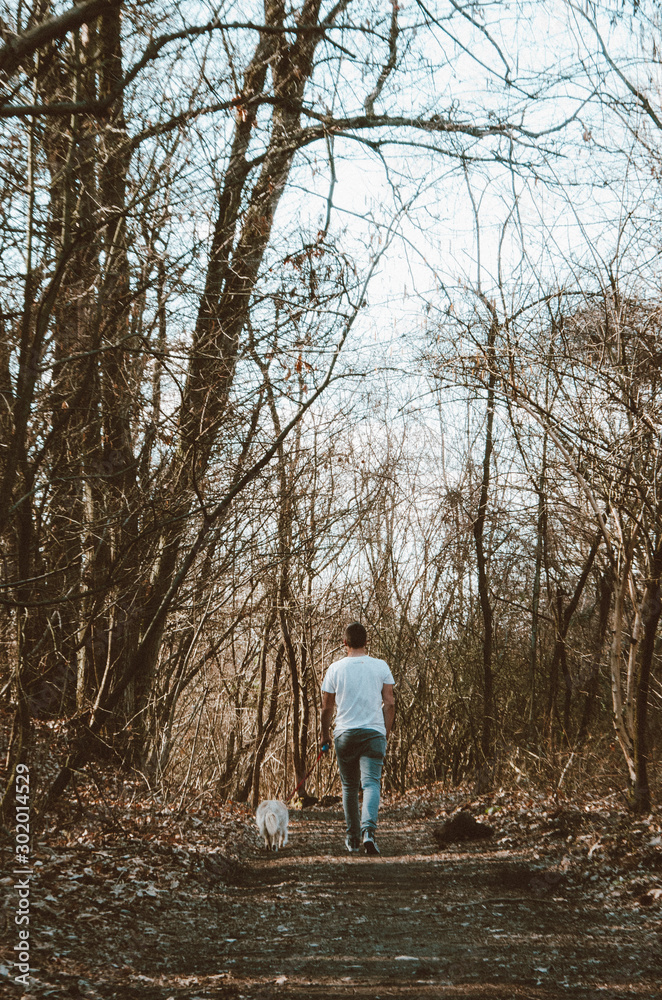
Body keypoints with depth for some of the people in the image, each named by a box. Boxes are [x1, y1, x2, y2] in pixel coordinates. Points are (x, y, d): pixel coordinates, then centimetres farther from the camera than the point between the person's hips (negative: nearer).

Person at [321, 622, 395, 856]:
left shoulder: (335, 669, 1)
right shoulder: (381, 666, 2)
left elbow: (327, 707, 5)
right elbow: (389, 703, 3)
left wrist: (325, 734, 18)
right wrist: (386, 731, 14)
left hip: (344, 733, 1)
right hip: (374, 732, -1)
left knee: (349, 786, 13)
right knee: (371, 783, -5)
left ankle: (353, 838, 18)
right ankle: (368, 830, -26)